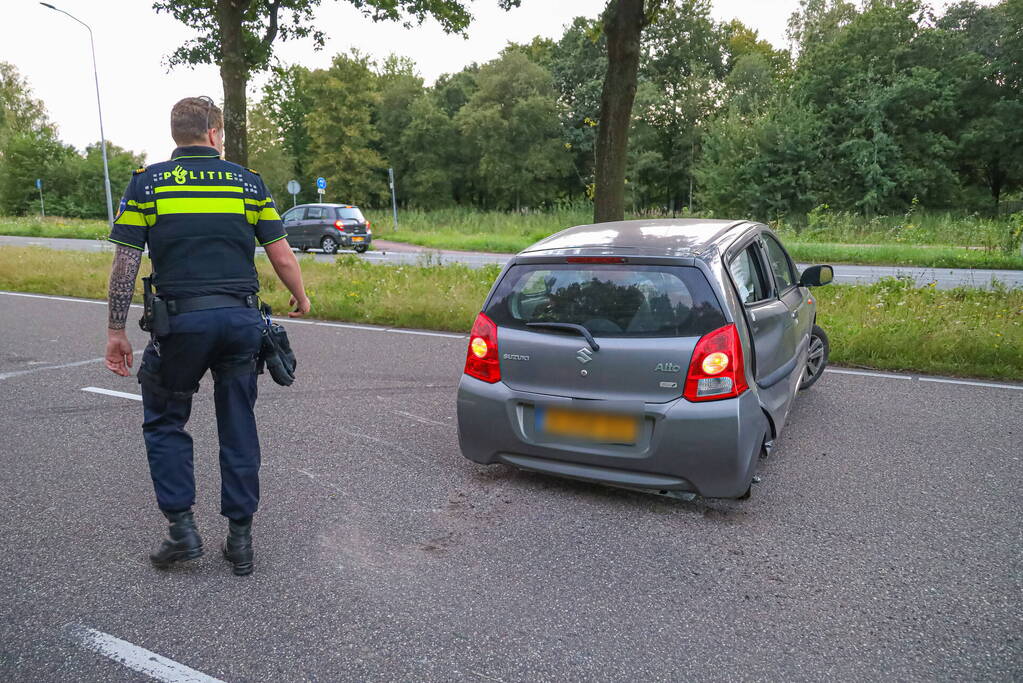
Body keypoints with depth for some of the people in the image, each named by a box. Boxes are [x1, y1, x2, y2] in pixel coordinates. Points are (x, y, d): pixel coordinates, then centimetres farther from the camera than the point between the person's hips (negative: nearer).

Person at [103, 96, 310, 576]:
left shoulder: (146, 182, 3)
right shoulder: (247, 181, 6)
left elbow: (125, 263, 0)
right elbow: (281, 255, 5)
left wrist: (116, 331, 6)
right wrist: (301, 298, 22)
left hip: (181, 319, -1)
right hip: (241, 319, 2)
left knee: (165, 421, 18)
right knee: (239, 428, 12)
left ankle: (182, 527, 13)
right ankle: (240, 537, 18)